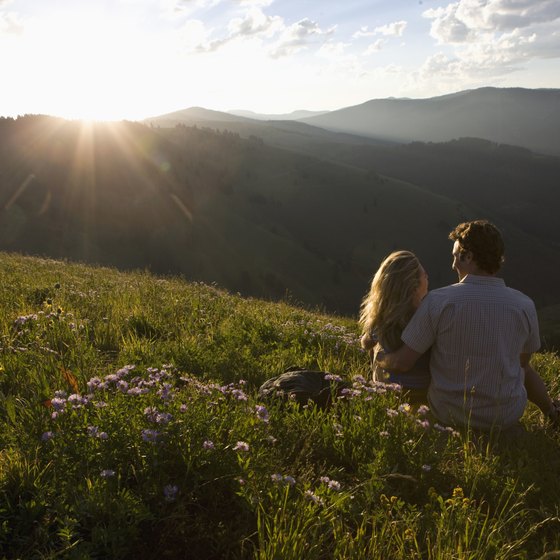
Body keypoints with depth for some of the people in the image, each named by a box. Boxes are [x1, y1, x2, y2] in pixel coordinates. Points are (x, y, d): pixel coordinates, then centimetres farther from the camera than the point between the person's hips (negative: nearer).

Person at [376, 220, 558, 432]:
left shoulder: (437, 301, -19)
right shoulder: (524, 306, -11)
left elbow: (402, 362, -16)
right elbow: (523, 362, 6)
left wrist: (378, 357, 6)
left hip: (447, 414, -1)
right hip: (505, 418, 1)